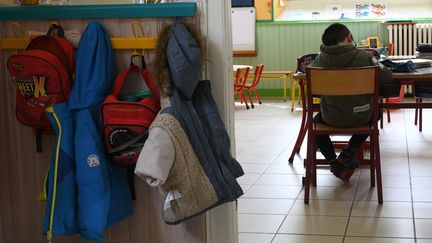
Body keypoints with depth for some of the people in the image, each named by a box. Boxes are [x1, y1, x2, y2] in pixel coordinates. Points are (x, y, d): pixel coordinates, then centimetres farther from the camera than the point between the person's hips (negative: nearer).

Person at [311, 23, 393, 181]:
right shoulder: (364, 57, -15)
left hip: (331, 119, 0)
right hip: (360, 118, 0)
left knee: (316, 121, 33)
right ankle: (348, 154, 20)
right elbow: (387, 77, -4)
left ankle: (334, 163, 16)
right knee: (375, 113, 34)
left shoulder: (319, 60, -10)